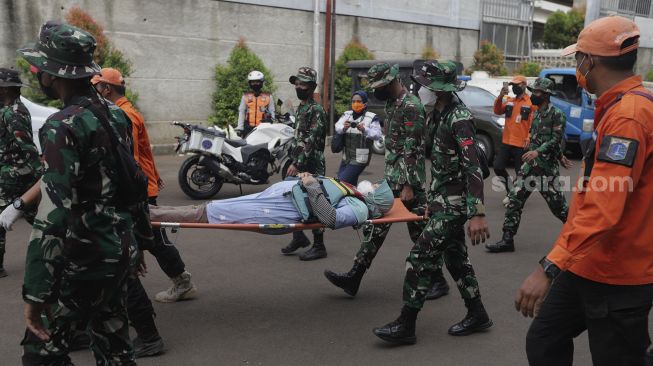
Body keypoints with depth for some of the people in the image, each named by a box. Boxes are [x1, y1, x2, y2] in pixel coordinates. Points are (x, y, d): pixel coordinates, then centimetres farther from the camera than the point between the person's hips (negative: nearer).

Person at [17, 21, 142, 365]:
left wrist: (37, 292, -21)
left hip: (86, 258, -8)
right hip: (120, 248, 9)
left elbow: (54, 214, -24)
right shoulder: (116, 115, 7)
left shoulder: (62, 127, -19)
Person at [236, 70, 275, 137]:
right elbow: (241, 112, 13)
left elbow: (272, 112, 10)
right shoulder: (245, 96, 12)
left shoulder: (268, 97, 9)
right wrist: (239, 127, 6)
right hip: (249, 128, 1)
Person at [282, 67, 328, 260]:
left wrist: (297, 164, -23)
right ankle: (299, 237, 27)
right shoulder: (300, 108, 15)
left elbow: (311, 141, -21)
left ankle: (319, 246, 5)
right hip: (299, 165, 9)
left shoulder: (316, 110, -14)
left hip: (312, 166, -9)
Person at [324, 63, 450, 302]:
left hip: (407, 179, -9)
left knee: (420, 230, 1)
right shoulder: (393, 103, 13)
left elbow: (412, 150, -20)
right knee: (375, 225, 7)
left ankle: (438, 280, 17)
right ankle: (354, 277, 10)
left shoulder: (411, 106, -16)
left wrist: (409, 185, -22)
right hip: (391, 177, 9)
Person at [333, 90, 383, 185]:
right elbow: (337, 127, -6)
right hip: (346, 157, 6)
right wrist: (343, 128, -30)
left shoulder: (372, 117, -4)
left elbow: (378, 135, -15)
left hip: (360, 159, -6)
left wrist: (364, 130, -34)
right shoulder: (346, 115, 10)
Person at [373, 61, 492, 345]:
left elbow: (473, 167, -26)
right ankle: (477, 314, 29)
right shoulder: (441, 114, 11)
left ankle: (406, 325, -1)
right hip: (443, 199, 10)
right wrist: (433, 199, 21)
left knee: (421, 257, -9)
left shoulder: (459, 118, -19)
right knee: (454, 255, 16)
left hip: (454, 202, -10)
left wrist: (477, 213, -31)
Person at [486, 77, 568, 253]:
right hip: (529, 165, 7)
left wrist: (537, 152, -32)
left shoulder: (557, 115, -11)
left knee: (558, 205, 4)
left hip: (547, 168, -7)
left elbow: (556, 140, -19)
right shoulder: (536, 114, 13)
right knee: (514, 200, -1)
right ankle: (507, 240, 2)